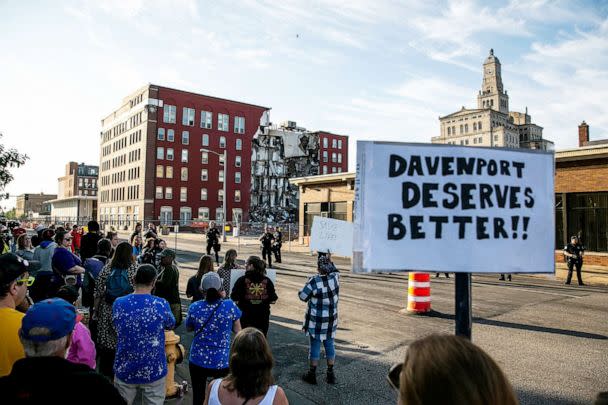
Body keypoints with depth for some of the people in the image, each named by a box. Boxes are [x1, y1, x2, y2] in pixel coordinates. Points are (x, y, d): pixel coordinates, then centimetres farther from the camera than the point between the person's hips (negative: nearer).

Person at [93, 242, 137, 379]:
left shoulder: (107, 268, -2)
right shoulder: (134, 269, -9)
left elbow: (98, 292, 1)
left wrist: (95, 311, 11)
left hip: (107, 311, 3)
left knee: (105, 342, 14)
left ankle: (105, 373, 27)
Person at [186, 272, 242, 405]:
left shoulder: (194, 307, -11)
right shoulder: (230, 305, -14)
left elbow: (188, 328, 7)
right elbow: (237, 330, -2)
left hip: (198, 360, 1)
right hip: (222, 361, -1)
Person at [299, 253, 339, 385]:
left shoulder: (314, 281, -21)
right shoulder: (335, 277, -8)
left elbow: (303, 296, -10)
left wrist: (308, 285, 5)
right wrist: (330, 261, 18)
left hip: (316, 320, -4)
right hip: (331, 319, 4)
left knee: (315, 345, 7)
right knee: (329, 344, 14)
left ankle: (312, 374, 19)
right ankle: (330, 374, 23)